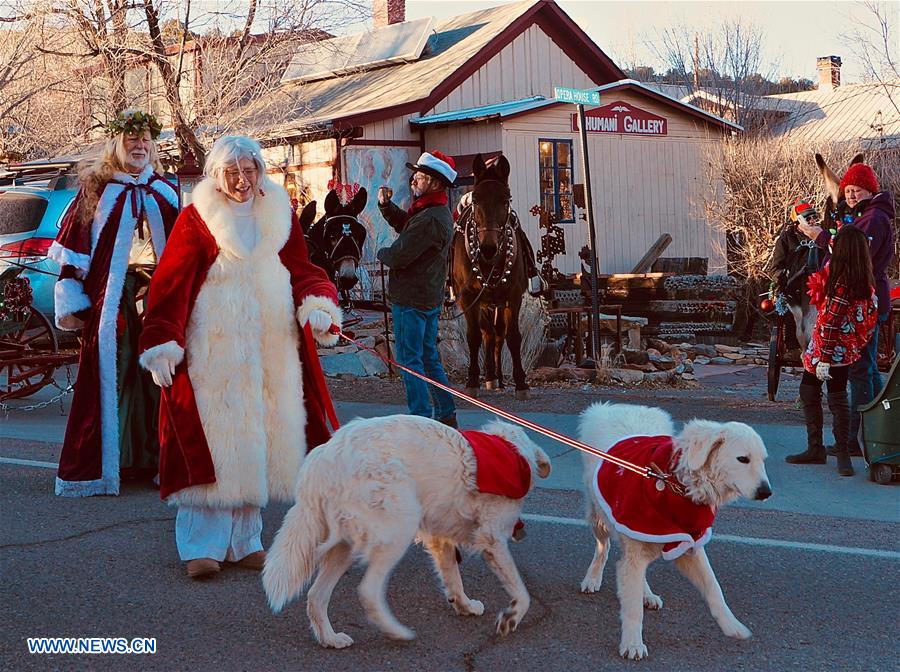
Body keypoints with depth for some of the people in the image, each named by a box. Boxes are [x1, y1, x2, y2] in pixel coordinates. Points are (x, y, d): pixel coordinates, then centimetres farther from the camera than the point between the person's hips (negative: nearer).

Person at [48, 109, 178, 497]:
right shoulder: (96, 188, 4)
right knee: (112, 375, -4)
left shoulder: (166, 191, 15)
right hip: (113, 298, -3)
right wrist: (71, 298, -5)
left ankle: (157, 456, 11)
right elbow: (72, 247, 1)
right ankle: (107, 460, 3)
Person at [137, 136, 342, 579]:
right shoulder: (197, 219, -1)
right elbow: (170, 285, -4)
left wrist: (317, 302, -8)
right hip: (212, 352, -4)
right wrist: (162, 345, -12)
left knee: (257, 444, 6)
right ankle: (202, 545, 2)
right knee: (211, 443, -4)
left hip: (270, 353, 4)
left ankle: (244, 539, 16)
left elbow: (301, 271, 13)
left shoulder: (279, 217, 11)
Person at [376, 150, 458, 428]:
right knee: (429, 358, 17)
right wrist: (386, 205, 7)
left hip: (411, 300, -10)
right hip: (429, 298, 10)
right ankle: (447, 415, 22)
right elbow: (402, 223, 26)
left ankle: (421, 419, -1)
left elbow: (398, 257, -23)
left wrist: (382, 253, 0)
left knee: (409, 360, -3)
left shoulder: (429, 220, -23)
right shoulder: (439, 212, 11)